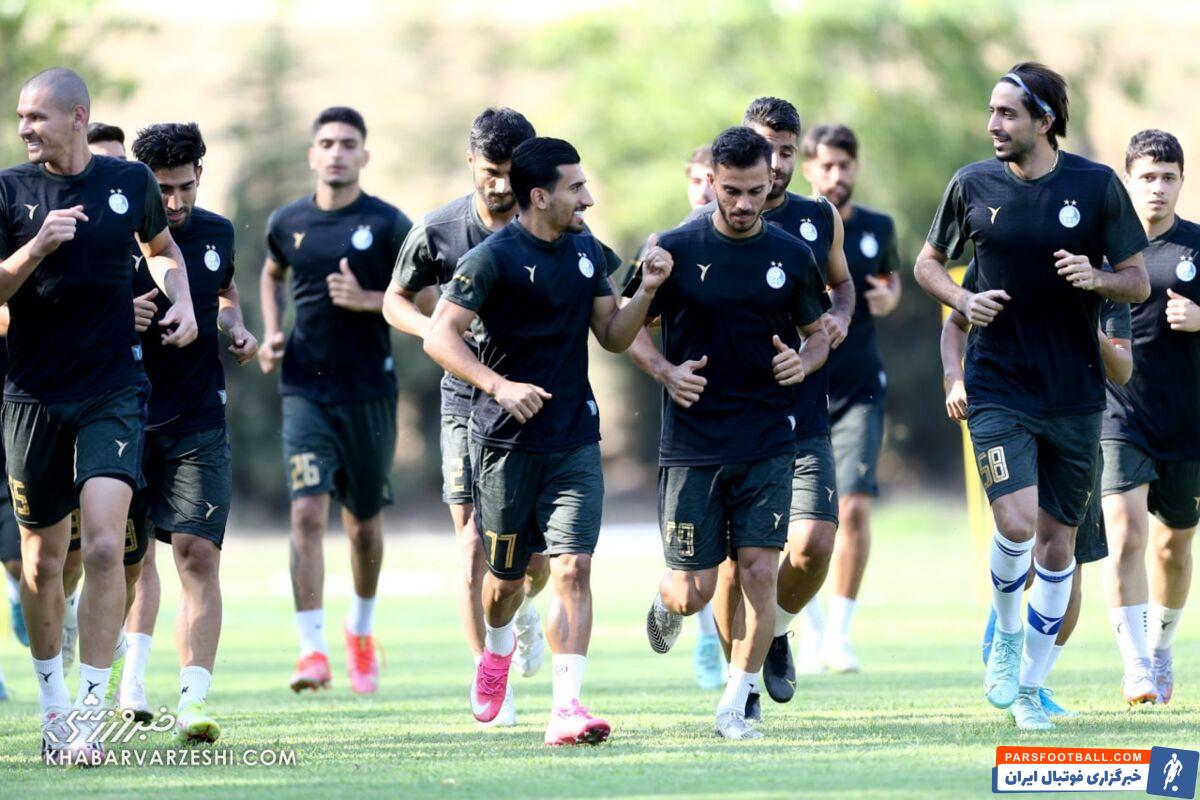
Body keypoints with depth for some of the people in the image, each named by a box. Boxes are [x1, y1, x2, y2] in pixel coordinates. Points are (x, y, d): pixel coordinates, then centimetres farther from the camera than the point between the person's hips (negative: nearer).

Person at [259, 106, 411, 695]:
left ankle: (361, 631, 37)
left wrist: (367, 300, -18)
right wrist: (272, 333, 10)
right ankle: (312, 651, -19)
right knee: (307, 513, -15)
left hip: (370, 391, -1)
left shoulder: (388, 225, -4)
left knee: (363, 522, 11)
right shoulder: (287, 223, 5)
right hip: (305, 388, 1)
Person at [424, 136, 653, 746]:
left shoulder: (585, 250, 8)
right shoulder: (495, 258, -11)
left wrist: (646, 292, -4)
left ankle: (566, 708, -15)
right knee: (506, 575, 11)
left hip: (575, 438, 4)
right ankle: (497, 649, 45)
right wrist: (500, 385, -27)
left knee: (572, 568, -11)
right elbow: (439, 336, -15)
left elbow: (614, 336, 15)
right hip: (507, 438, -4)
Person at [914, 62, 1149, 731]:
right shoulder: (974, 185, 0)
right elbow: (929, 263, 14)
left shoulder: (1097, 185, -3)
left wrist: (1097, 278, -19)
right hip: (998, 390, -1)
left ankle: (1028, 686, 22)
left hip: (1075, 394, 1)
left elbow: (1139, 283, 2)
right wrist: (963, 300, -6)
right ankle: (1006, 634, 10)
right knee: (1016, 521, -19)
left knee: (1057, 540, 7)